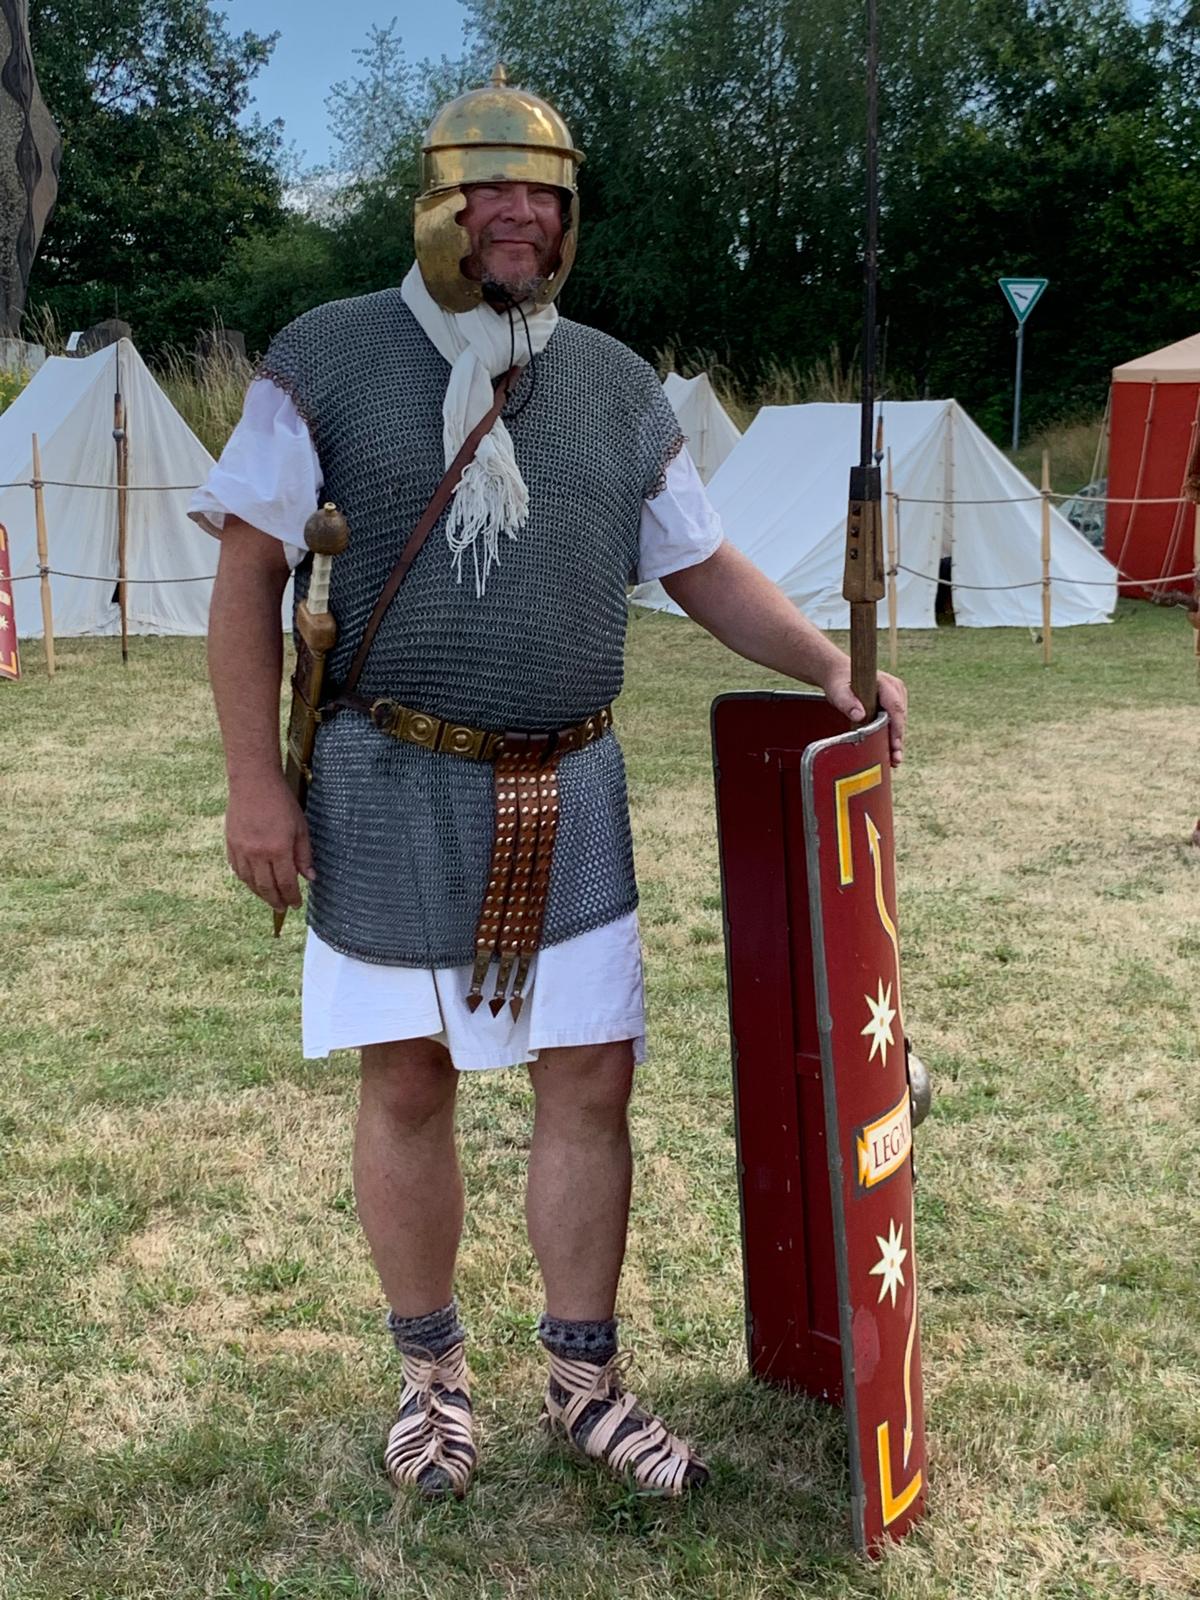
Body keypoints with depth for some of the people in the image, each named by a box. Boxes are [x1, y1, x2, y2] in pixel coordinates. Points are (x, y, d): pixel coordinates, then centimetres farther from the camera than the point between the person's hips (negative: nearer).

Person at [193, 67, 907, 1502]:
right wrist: (254, 780, -10)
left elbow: (701, 567, 13)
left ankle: (583, 1380, 20)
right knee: (407, 1082, 7)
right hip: (392, 791, -2)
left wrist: (828, 663, -2)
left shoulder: (615, 384, 8)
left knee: (590, 1078, 3)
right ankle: (431, 1371, 26)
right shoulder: (329, 360, -2)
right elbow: (248, 573, -4)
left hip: (569, 795, 3)